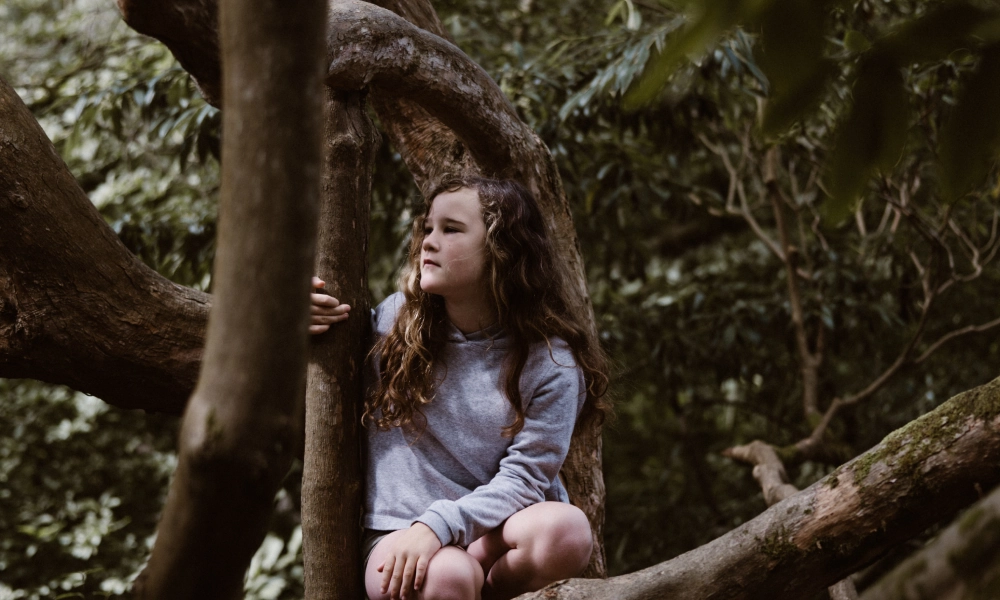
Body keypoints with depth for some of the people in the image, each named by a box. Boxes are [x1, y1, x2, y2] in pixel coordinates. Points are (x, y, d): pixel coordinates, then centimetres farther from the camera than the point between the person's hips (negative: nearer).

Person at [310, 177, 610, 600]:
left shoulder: (551, 364, -4)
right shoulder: (395, 321, 3)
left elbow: (522, 480, -10)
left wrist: (440, 523, -27)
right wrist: (303, 328, -1)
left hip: (489, 536, 2)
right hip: (396, 534, -1)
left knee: (566, 528, -33)